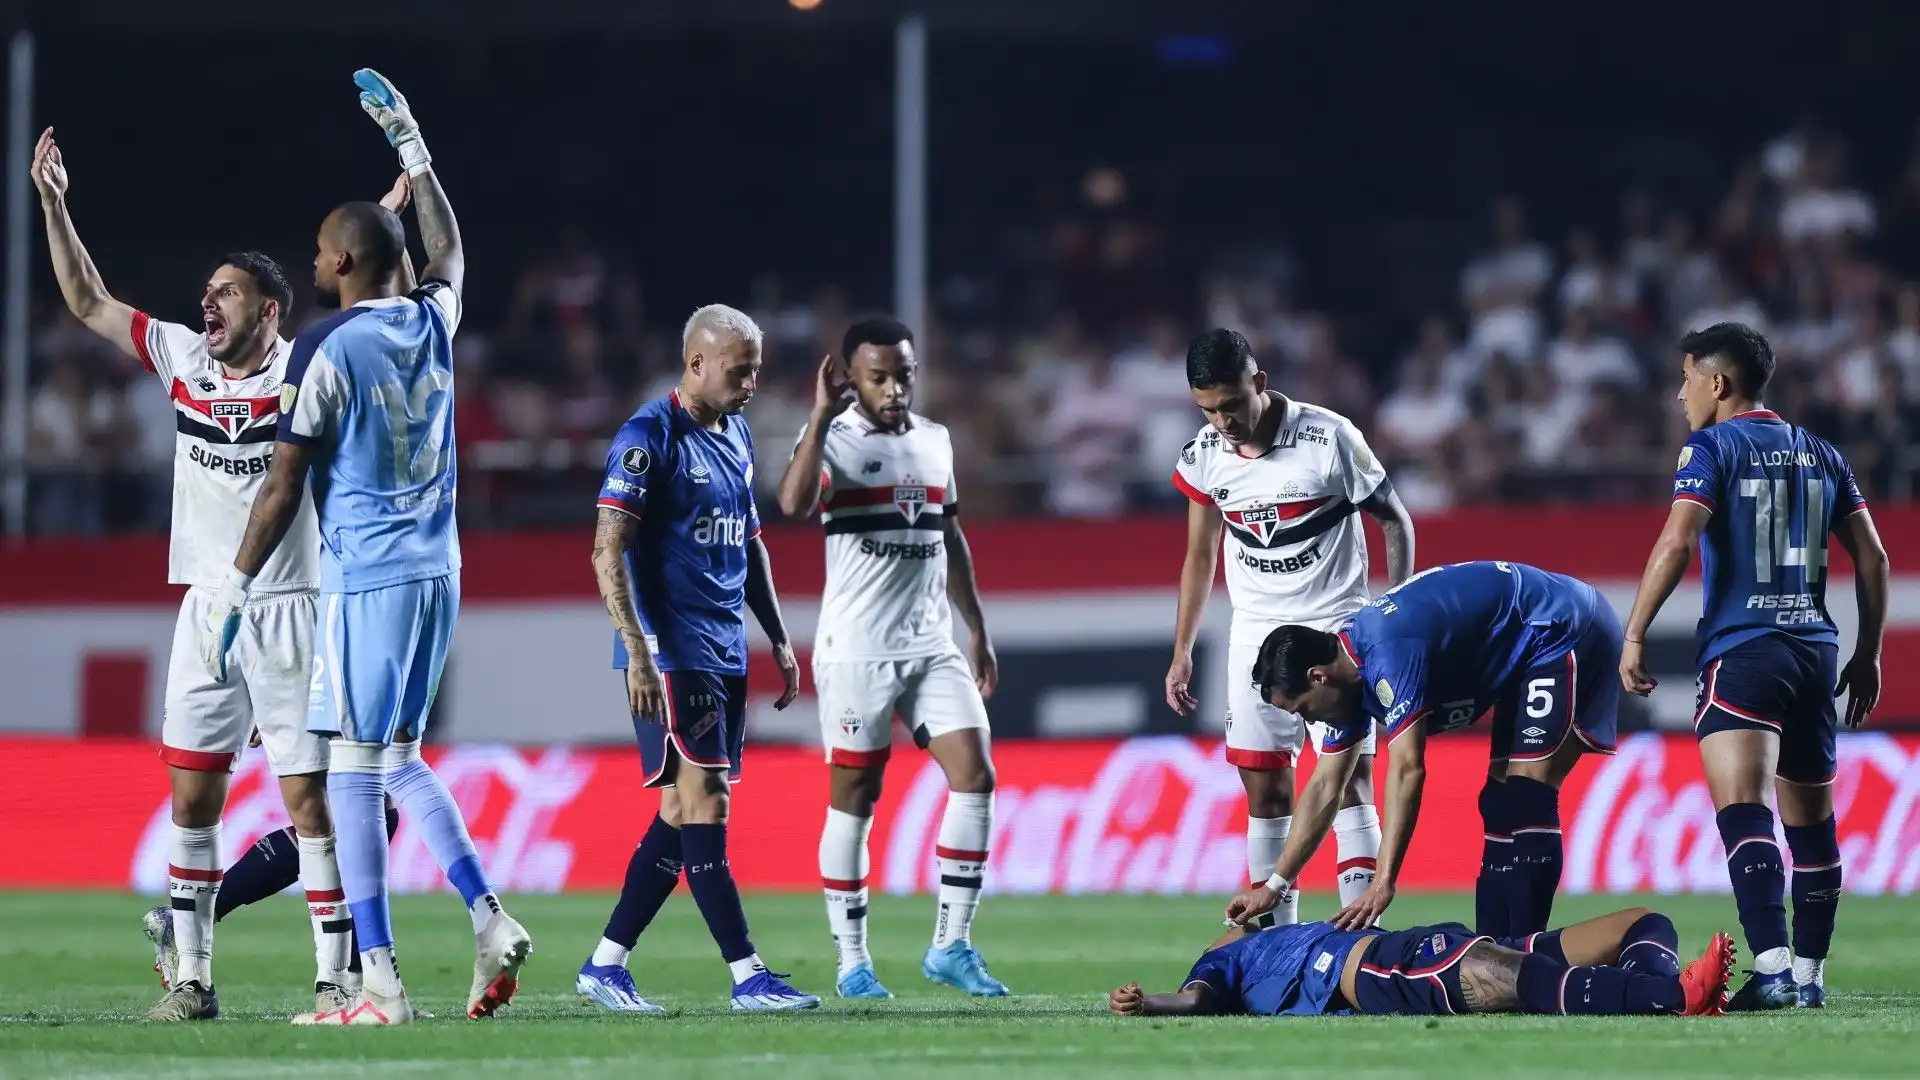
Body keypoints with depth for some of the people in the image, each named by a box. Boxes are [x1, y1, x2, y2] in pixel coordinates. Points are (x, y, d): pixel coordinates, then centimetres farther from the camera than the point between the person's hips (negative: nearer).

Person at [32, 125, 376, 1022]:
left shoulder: (307, 368, -6)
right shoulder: (183, 359, 7)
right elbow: (88, 302, 12)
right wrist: (53, 206, 6)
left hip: (289, 610, -5)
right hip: (206, 611, 5)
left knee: (310, 798, -5)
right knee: (192, 795, 4)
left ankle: (336, 974, -2)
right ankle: (190, 975, 10)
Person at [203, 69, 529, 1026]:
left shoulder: (327, 351, -10)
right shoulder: (434, 324, 8)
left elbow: (283, 488, -9)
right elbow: (449, 253, 33)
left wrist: (231, 593, -3)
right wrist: (410, 147, 41)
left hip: (365, 575, -7)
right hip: (437, 569, 7)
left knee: (355, 767, -4)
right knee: (398, 758, 16)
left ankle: (380, 983, -8)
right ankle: (489, 921, 0)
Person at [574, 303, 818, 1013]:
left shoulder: (735, 436, 16)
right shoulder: (649, 436, -10)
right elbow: (608, 552, -15)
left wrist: (779, 639, 21)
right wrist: (639, 652, -21)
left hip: (726, 653, 9)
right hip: (670, 653, -9)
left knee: (682, 814, 7)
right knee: (705, 802, -10)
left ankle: (605, 967, 13)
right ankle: (748, 976, -12)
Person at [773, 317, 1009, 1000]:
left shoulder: (934, 442, 12)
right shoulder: (835, 440, -8)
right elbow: (794, 505, -29)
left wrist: (977, 628, 22)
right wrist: (822, 415, -27)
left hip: (932, 647, 6)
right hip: (856, 653, -6)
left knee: (974, 776, -6)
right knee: (854, 797, 0)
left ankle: (950, 946, 1)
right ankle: (852, 962, 8)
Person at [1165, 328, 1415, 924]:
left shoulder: (1330, 439, -14)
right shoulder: (1205, 458, -1)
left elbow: (1394, 521, -2)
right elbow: (1201, 555, 13)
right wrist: (1182, 651, 14)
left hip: (1335, 629, -4)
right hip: (1255, 635, 4)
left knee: (1350, 784, -10)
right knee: (1266, 796, 1)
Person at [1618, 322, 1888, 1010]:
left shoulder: (1713, 447, -2)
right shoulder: (1820, 455, 16)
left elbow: (1676, 543, -15)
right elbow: (1872, 557, 14)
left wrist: (1634, 636, -11)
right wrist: (1868, 654, 21)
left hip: (1743, 650, -7)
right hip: (1815, 647, 7)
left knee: (1744, 809, -18)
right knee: (1811, 821, 16)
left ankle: (1773, 969, -33)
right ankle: (1809, 973, 23)